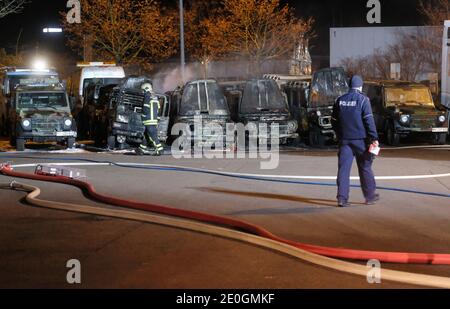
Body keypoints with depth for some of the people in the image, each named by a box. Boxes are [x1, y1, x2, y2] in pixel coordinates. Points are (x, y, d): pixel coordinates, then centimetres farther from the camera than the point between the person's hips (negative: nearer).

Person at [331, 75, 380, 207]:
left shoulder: (340, 100, 8)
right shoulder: (363, 100, -7)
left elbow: (334, 121, 14)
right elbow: (369, 120, -13)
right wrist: (374, 138, -12)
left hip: (344, 139, 3)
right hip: (360, 139, -3)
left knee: (344, 168, 1)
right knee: (365, 168, 9)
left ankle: (342, 198, -7)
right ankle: (370, 196, 18)